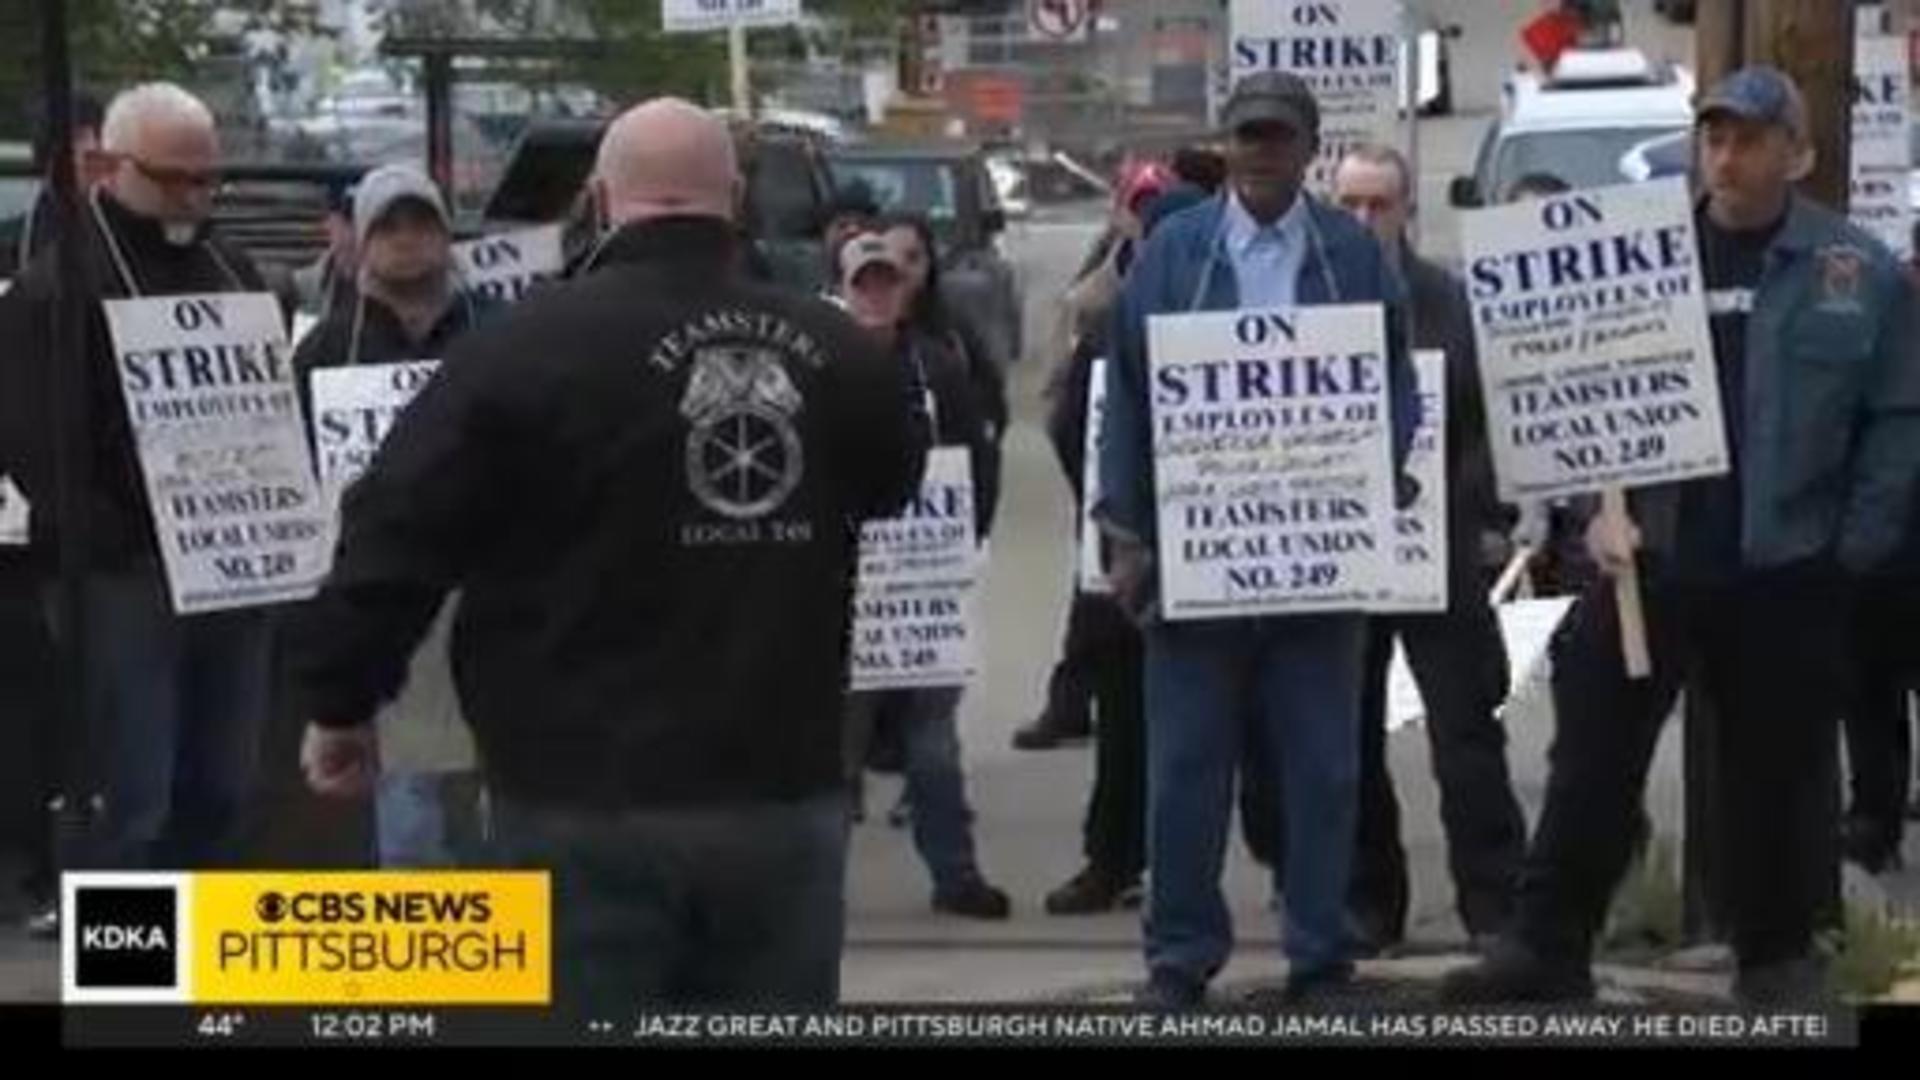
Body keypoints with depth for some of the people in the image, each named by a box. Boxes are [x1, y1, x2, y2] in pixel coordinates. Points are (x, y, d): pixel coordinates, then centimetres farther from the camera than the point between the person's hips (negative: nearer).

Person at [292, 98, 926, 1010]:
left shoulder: (532, 344, -9)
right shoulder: (830, 350, 3)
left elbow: (398, 534, -9)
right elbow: (897, 477, 25)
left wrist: (340, 702, 4)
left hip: (590, 804, -4)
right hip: (785, 790, 4)